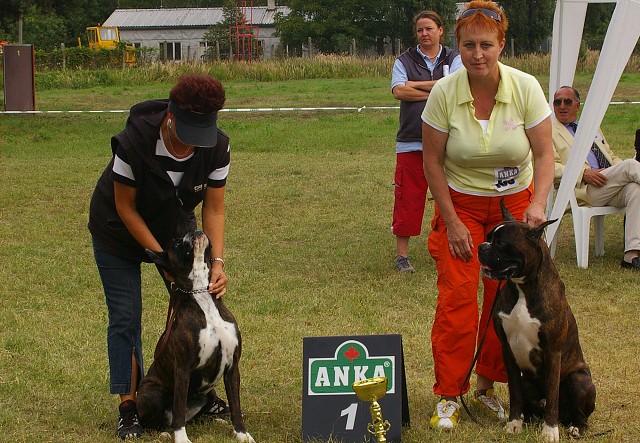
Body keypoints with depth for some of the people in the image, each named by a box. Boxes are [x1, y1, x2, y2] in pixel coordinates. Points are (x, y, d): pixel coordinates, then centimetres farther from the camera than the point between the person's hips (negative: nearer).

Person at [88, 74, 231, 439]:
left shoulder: (216, 146, -25)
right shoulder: (134, 142, -35)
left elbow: (214, 209, -16)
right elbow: (125, 208, -23)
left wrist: (217, 262, -29)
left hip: (176, 226, 4)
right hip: (119, 231, -3)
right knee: (126, 317, -6)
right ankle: (129, 407, 3)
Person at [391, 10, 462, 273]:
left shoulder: (453, 59, 10)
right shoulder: (405, 61, 10)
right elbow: (398, 91, -7)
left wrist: (415, 85, -5)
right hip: (411, 143, 0)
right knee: (407, 200, -2)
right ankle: (402, 255, 6)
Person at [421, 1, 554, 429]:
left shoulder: (526, 88, -15)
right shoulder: (444, 93, -16)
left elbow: (545, 154, -9)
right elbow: (432, 161, -8)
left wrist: (538, 204, -25)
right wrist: (452, 223, -10)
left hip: (514, 205, 1)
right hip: (461, 204, -1)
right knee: (457, 298, -10)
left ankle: (487, 383, 18)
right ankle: (449, 396, 0)